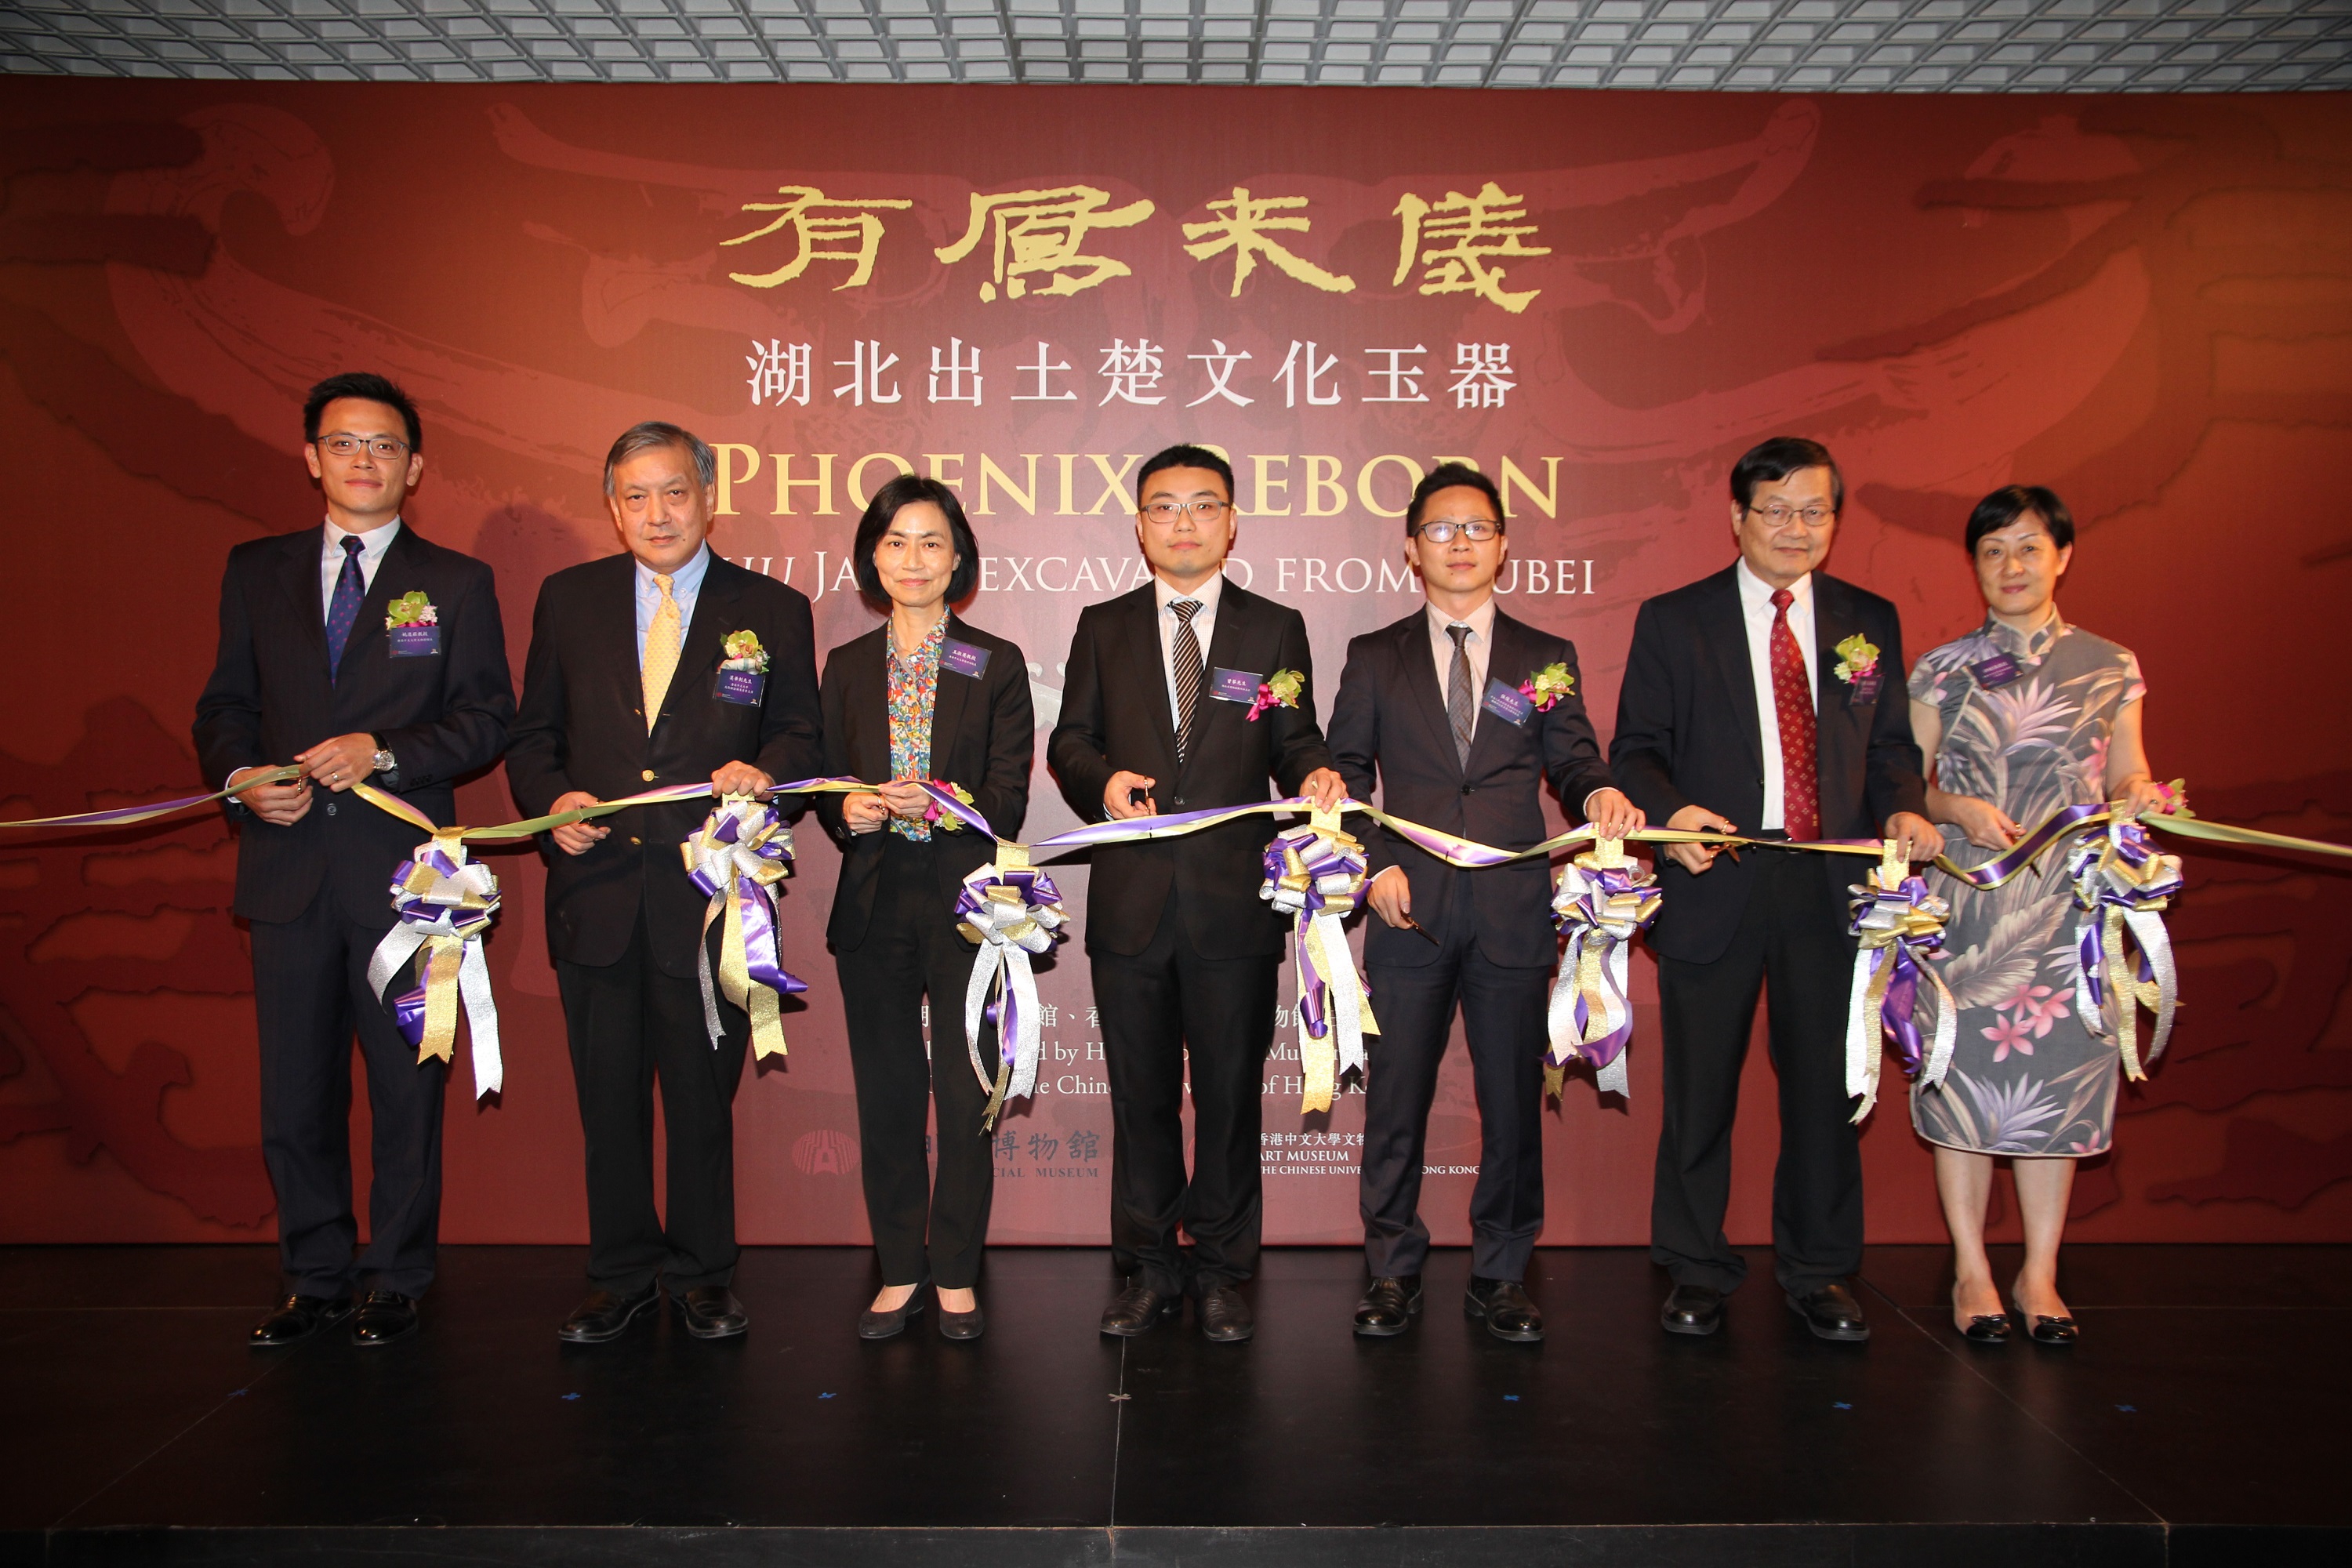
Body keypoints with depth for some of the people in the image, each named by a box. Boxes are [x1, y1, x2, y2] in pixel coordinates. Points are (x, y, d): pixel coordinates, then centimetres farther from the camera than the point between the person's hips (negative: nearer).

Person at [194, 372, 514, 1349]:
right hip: (288, 867, 3)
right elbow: (224, 705, 14)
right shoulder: (256, 572, 13)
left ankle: (397, 1281, 18)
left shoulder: (457, 584, 6)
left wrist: (384, 751, -14)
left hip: (403, 872, -2)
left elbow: (488, 720, -1)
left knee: (407, 1085, 4)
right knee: (294, 1088, 9)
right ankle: (315, 1278, 24)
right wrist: (242, 776, -6)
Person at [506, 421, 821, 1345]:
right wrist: (551, 799, -8)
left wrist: (766, 773, -16)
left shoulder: (772, 610, 4)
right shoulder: (567, 600, 9)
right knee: (607, 1095, 11)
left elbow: (801, 737, 5)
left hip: (710, 896, -2)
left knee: (703, 1095, 8)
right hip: (597, 892, 2)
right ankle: (621, 1273, 27)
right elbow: (533, 736, 12)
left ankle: (701, 1276, 24)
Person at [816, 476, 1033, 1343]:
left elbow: (1009, 800, -3)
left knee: (967, 1096, 1)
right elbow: (829, 787, 10)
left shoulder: (997, 666, 3)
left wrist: (944, 808, -21)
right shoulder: (847, 667, 11)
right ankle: (899, 1270, 22)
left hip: (965, 904, -2)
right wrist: (848, 814, -12)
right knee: (886, 1098, 8)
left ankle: (956, 1274, 16)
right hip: (874, 905, 3)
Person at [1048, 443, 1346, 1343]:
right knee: (1140, 1096, 10)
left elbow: (1294, 744, 4)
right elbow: (1069, 740, 8)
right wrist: (1103, 780, -13)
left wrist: (1316, 778, -18)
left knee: (1230, 1095, 7)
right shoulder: (1102, 627, 11)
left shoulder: (1276, 629, 8)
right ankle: (1150, 1269, 24)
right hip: (1131, 900, 1)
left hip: (1235, 902, -1)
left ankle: (1220, 1271, 21)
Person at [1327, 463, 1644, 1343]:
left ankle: (1500, 1277, 20)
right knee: (1396, 1099, 4)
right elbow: (1344, 776, 8)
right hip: (1410, 913, 0)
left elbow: (1570, 760, 7)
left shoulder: (1546, 659, 13)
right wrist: (1375, 865, -7)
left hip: (1515, 915, 1)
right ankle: (1393, 1273, 19)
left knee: (1514, 1100, 5)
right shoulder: (1374, 660, 10)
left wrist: (1600, 793, -17)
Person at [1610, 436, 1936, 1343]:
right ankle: (1697, 1272, 21)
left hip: (1831, 884, 3)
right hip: (1717, 877, -2)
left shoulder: (1870, 621, 12)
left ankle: (1819, 1274, 26)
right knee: (1700, 1088, 5)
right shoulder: (1672, 621, 4)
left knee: (1827, 1082, 9)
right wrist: (1671, 812, -20)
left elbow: (1890, 742, 14)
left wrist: (1902, 809, -7)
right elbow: (1636, 750, 0)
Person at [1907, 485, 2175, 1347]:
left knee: (2059, 1075, 2)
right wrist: (1958, 809, -13)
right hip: (1969, 900, -1)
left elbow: (2126, 777, 13)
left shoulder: (2110, 668, 9)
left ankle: (2040, 1275, 14)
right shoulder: (1942, 670, 6)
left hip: (2070, 903, 1)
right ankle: (1971, 1271, 11)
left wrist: (2141, 796, -9)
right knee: (1966, 1072, -1)